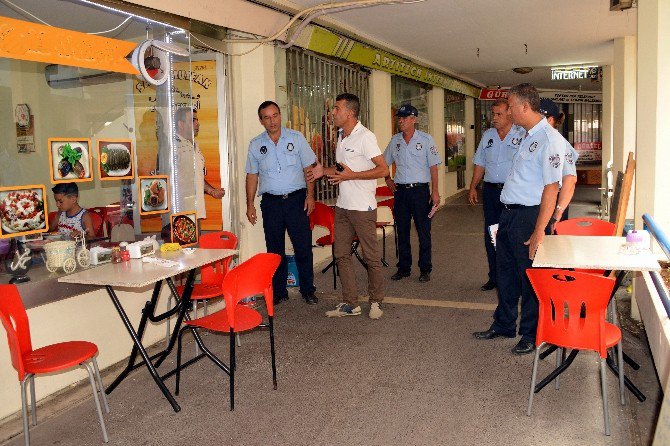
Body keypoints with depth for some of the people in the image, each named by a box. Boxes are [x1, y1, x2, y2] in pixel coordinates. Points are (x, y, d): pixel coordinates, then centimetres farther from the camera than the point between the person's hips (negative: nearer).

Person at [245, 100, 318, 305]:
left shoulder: (296, 138, 5)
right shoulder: (256, 144, 9)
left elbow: (308, 168, 5)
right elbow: (252, 176, 11)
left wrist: (310, 195, -4)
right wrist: (250, 204, 5)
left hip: (296, 199, -1)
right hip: (271, 202, 2)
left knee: (303, 248, -1)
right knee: (275, 250, 7)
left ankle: (308, 291, 12)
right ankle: (278, 292, 18)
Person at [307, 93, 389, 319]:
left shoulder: (365, 137, -12)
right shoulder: (341, 136, 14)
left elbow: (383, 170, -18)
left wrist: (351, 175, -19)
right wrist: (324, 171, 8)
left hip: (363, 207, -8)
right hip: (342, 206, 9)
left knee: (371, 256, 3)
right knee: (341, 254, 9)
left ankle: (376, 302, 17)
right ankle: (350, 303, 18)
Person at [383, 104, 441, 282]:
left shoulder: (425, 139, -2)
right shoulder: (394, 140, 9)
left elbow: (433, 166, -3)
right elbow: (384, 163, 22)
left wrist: (435, 191, -9)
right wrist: (388, 179, 8)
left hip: (420, 189, -4)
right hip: (400, 190, 4)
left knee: (423, 232, 0)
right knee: (402, 232, 8)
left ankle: (425, 270, 10)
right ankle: (403, 268, 19)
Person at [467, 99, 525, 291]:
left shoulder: (522, 135, -4)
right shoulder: (488, 135, 13)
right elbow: (480, 164, 17)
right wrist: (473, 187, 12)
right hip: (490, 190, 5)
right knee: (490, 236, 9)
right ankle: (494, 277, 19)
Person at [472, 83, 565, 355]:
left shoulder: (549, 139, -16)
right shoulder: (527, 136, 13)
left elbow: (551, 187, -20)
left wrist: (539, 231, -22)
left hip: (529, 215, -9)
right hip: (509, 212, 9)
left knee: (530, 277, 5)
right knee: (505, 272, 18)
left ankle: (530, 335, 21)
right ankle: (503, 325, 33)